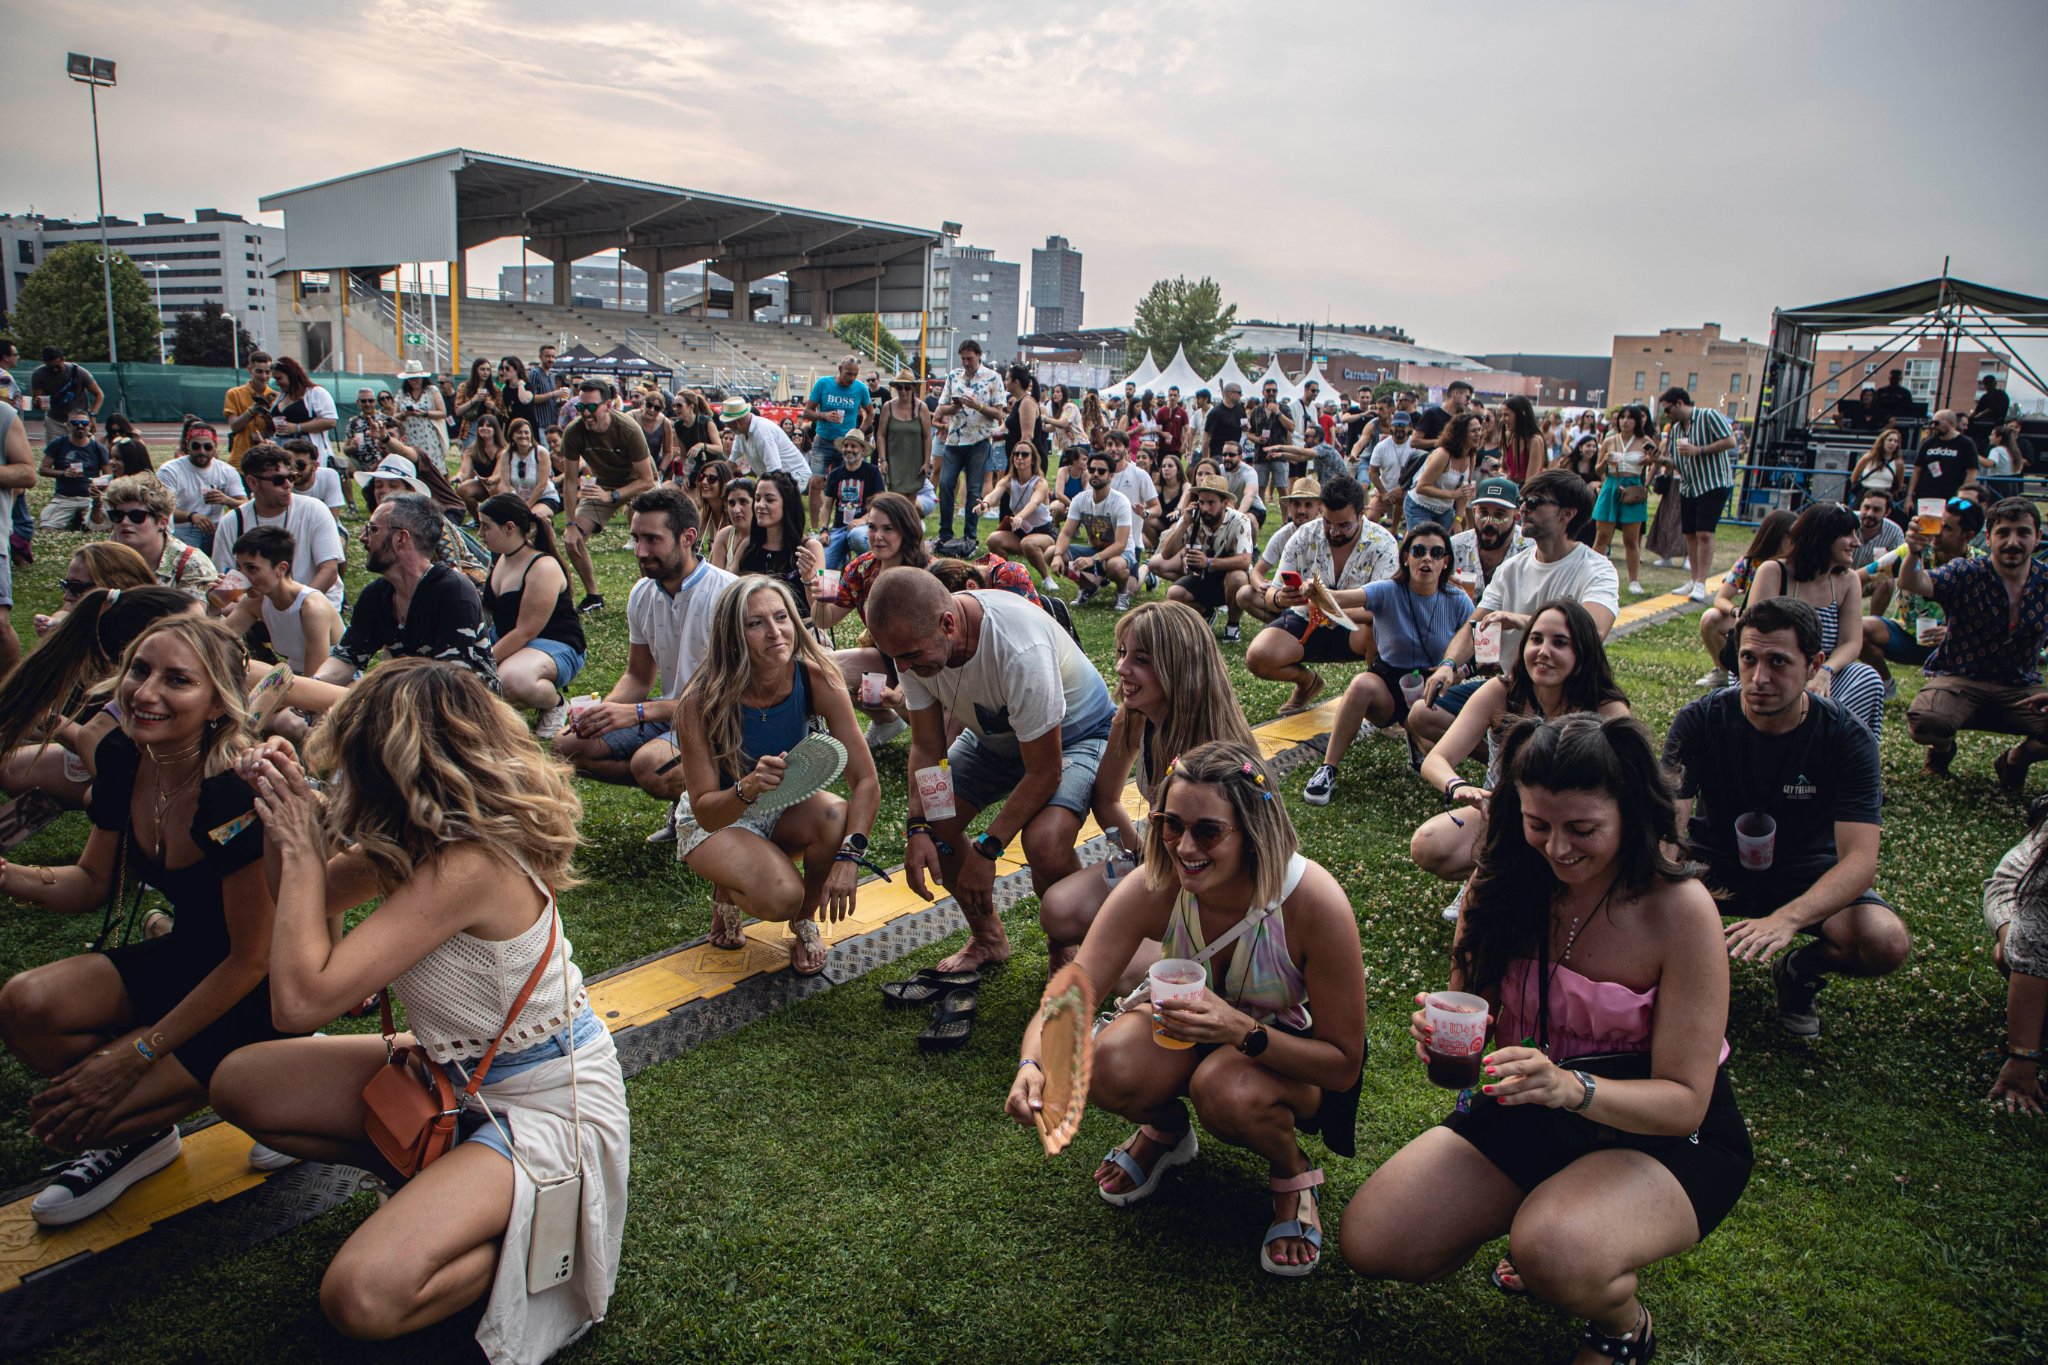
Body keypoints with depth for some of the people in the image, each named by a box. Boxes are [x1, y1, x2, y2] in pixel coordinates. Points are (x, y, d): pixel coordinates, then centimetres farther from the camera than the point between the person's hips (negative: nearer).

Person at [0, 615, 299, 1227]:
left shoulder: (237, 794, -29)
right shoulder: (119, 759, -7)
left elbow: (252, 958, -21)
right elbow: (93, 881, 8)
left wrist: (138, 1052, -18)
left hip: (259, 995, -7)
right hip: (185, 956, 7)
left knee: (64, 1119, -13)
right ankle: (139, 1133, 10)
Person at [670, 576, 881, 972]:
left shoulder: (817, 680, -22)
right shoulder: (703, 702, -27)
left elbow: (866, 782, -23)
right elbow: (705, 812, -25)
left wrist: (848, 856, -38)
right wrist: (748, 788, -46)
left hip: (785, 810, 3)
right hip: (715, 820, -3)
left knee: (836, 817, -31)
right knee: (780, 896, -32)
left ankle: (806, 923, -1)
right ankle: (727, 893, 7)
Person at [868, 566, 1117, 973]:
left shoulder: (1021, 650, -40)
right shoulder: (915, 641, -20)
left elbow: (1044, 772, -30)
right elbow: (927, 747, -9)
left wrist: (986, 849, -28)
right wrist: (919, 829, -22)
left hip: (1074, 734, -6)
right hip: (995, 734, 7)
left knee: (1045, 843, -31)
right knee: (932, 823, -9)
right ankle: (987, 938, 16)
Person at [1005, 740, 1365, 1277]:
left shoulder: (1313, 901, -33)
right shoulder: (1153, 888, -26)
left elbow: (1344, 1064, -24)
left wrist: (1241, 1030, -41)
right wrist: (1032, 1064, -47)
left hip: (1286, 1046, -3)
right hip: (1197, 1022, 3)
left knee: (1226, 1089, -36)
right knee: (1109, 1070, -28)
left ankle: (1292, 1172, 0)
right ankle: (1166, 1128, 10)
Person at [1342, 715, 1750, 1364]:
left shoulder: (1678, 907, -21)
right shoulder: (1504, 881, -9)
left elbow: (1685, 1100, -20)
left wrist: (1571, 1086, -39)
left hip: (1665, 1138, -4)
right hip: (1532, 1111, 5)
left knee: (1556, 1255, -35)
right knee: (1369, 1242, -10)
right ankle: (1531, 1217, 16)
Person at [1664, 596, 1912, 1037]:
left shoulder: (1848, 738, -18)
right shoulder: (1699, 722, -17)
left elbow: (1860, 859, -26)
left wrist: (1786, 919, -45)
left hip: (1805, 874, 1)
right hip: (1713, 863, 0)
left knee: (1887, 942, -29)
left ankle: (1798, 971, 6)